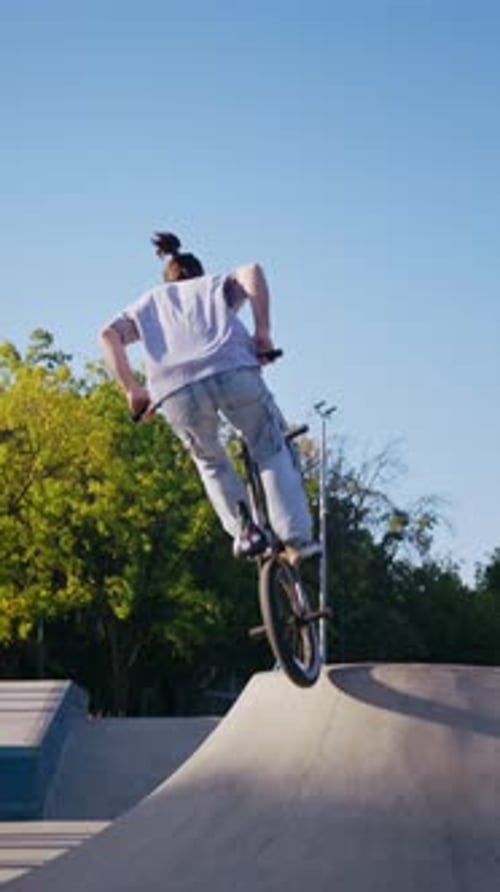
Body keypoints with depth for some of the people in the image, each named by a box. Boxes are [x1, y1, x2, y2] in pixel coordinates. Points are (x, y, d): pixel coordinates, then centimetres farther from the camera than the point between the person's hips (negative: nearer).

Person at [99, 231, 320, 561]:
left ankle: (245, 530, 11)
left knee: (210, 461, 27)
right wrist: (263, 332, 5)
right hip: (234, 372, -1)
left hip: (176, 391, 1)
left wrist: (132, 390, 13)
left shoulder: (149, 303, 34)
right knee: (272, 450, 18)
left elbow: (109, 335, 16)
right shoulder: (216, 285, 32)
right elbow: (252, 272, 9)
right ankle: (297, 537, 5)